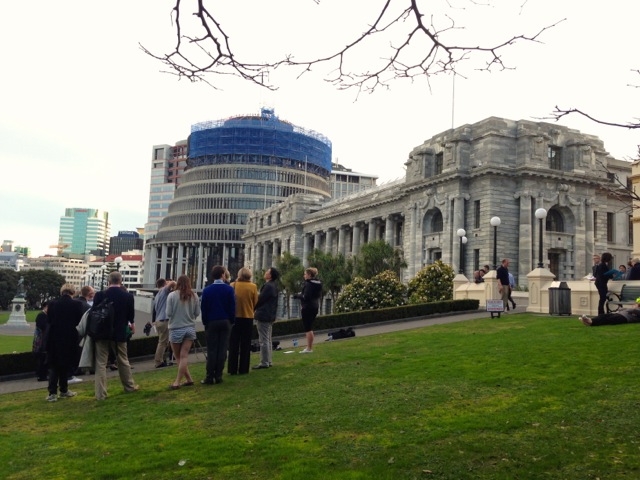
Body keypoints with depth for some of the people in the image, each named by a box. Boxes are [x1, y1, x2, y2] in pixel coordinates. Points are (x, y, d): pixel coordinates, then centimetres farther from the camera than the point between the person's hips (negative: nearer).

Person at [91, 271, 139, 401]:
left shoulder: (100, 295, -9)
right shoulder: (128, 296, -5)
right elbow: (131, 315, 6)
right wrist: (131, 325, 27)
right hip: (120, 332, 2)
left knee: (101, 363, 3)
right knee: (123, 360, 18)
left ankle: (101, 393, 2)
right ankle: (129, 386, 30)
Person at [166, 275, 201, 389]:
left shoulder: (172, 295, -11)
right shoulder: (194, 296, -2)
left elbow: (168, 313, -9)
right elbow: (197, 313, 3)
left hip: (176, 329, -3)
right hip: (190, 328, 3)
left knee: (178, 356, 11)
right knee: (184, 356, 3)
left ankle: (189, 379, 10)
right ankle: (178, 381, 3)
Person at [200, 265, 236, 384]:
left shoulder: (207, 290, -4)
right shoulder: (229, 289, -4)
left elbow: (203, 308, -1)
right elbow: (233, 307, -2)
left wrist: (205, 322, 8)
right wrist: (231, 320, 9)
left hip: (211, 322, 0)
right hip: (225, 322, 1)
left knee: (211, 350, 2)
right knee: (222, 349, 4)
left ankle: (210, 377, 1)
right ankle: (218, 376, 6)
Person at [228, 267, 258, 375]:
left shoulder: (233, 285, -8)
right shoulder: (253, 286, -9)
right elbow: (255, 302, -1)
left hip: (235, 317, 1)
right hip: (248, 317, 0)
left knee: (233, 344, 10)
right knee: (245, 345, 9)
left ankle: (232, 369, 12)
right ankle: (243, 369, 11)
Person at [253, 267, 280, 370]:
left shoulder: (268, 286, -19)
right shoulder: (273, 286, 14)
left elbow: (260, 300, -17)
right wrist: (257, 311, 11)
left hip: (263, 316, -11)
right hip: (270, 316, 11)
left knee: (263, 341, -6)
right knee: (268, 340, 15)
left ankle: (264, 362, -3)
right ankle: (268, 361, 22)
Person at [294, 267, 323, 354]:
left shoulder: (308, 284, -16)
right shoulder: (318, 284, 11)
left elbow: (306, 297, -22)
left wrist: (298, 295, -5)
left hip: (308, 308, -9)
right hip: (315, 307, 9)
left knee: (308, 328, -4)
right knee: (310, 328, 16)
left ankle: (309, 348, -3)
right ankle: (310, 347, 21)